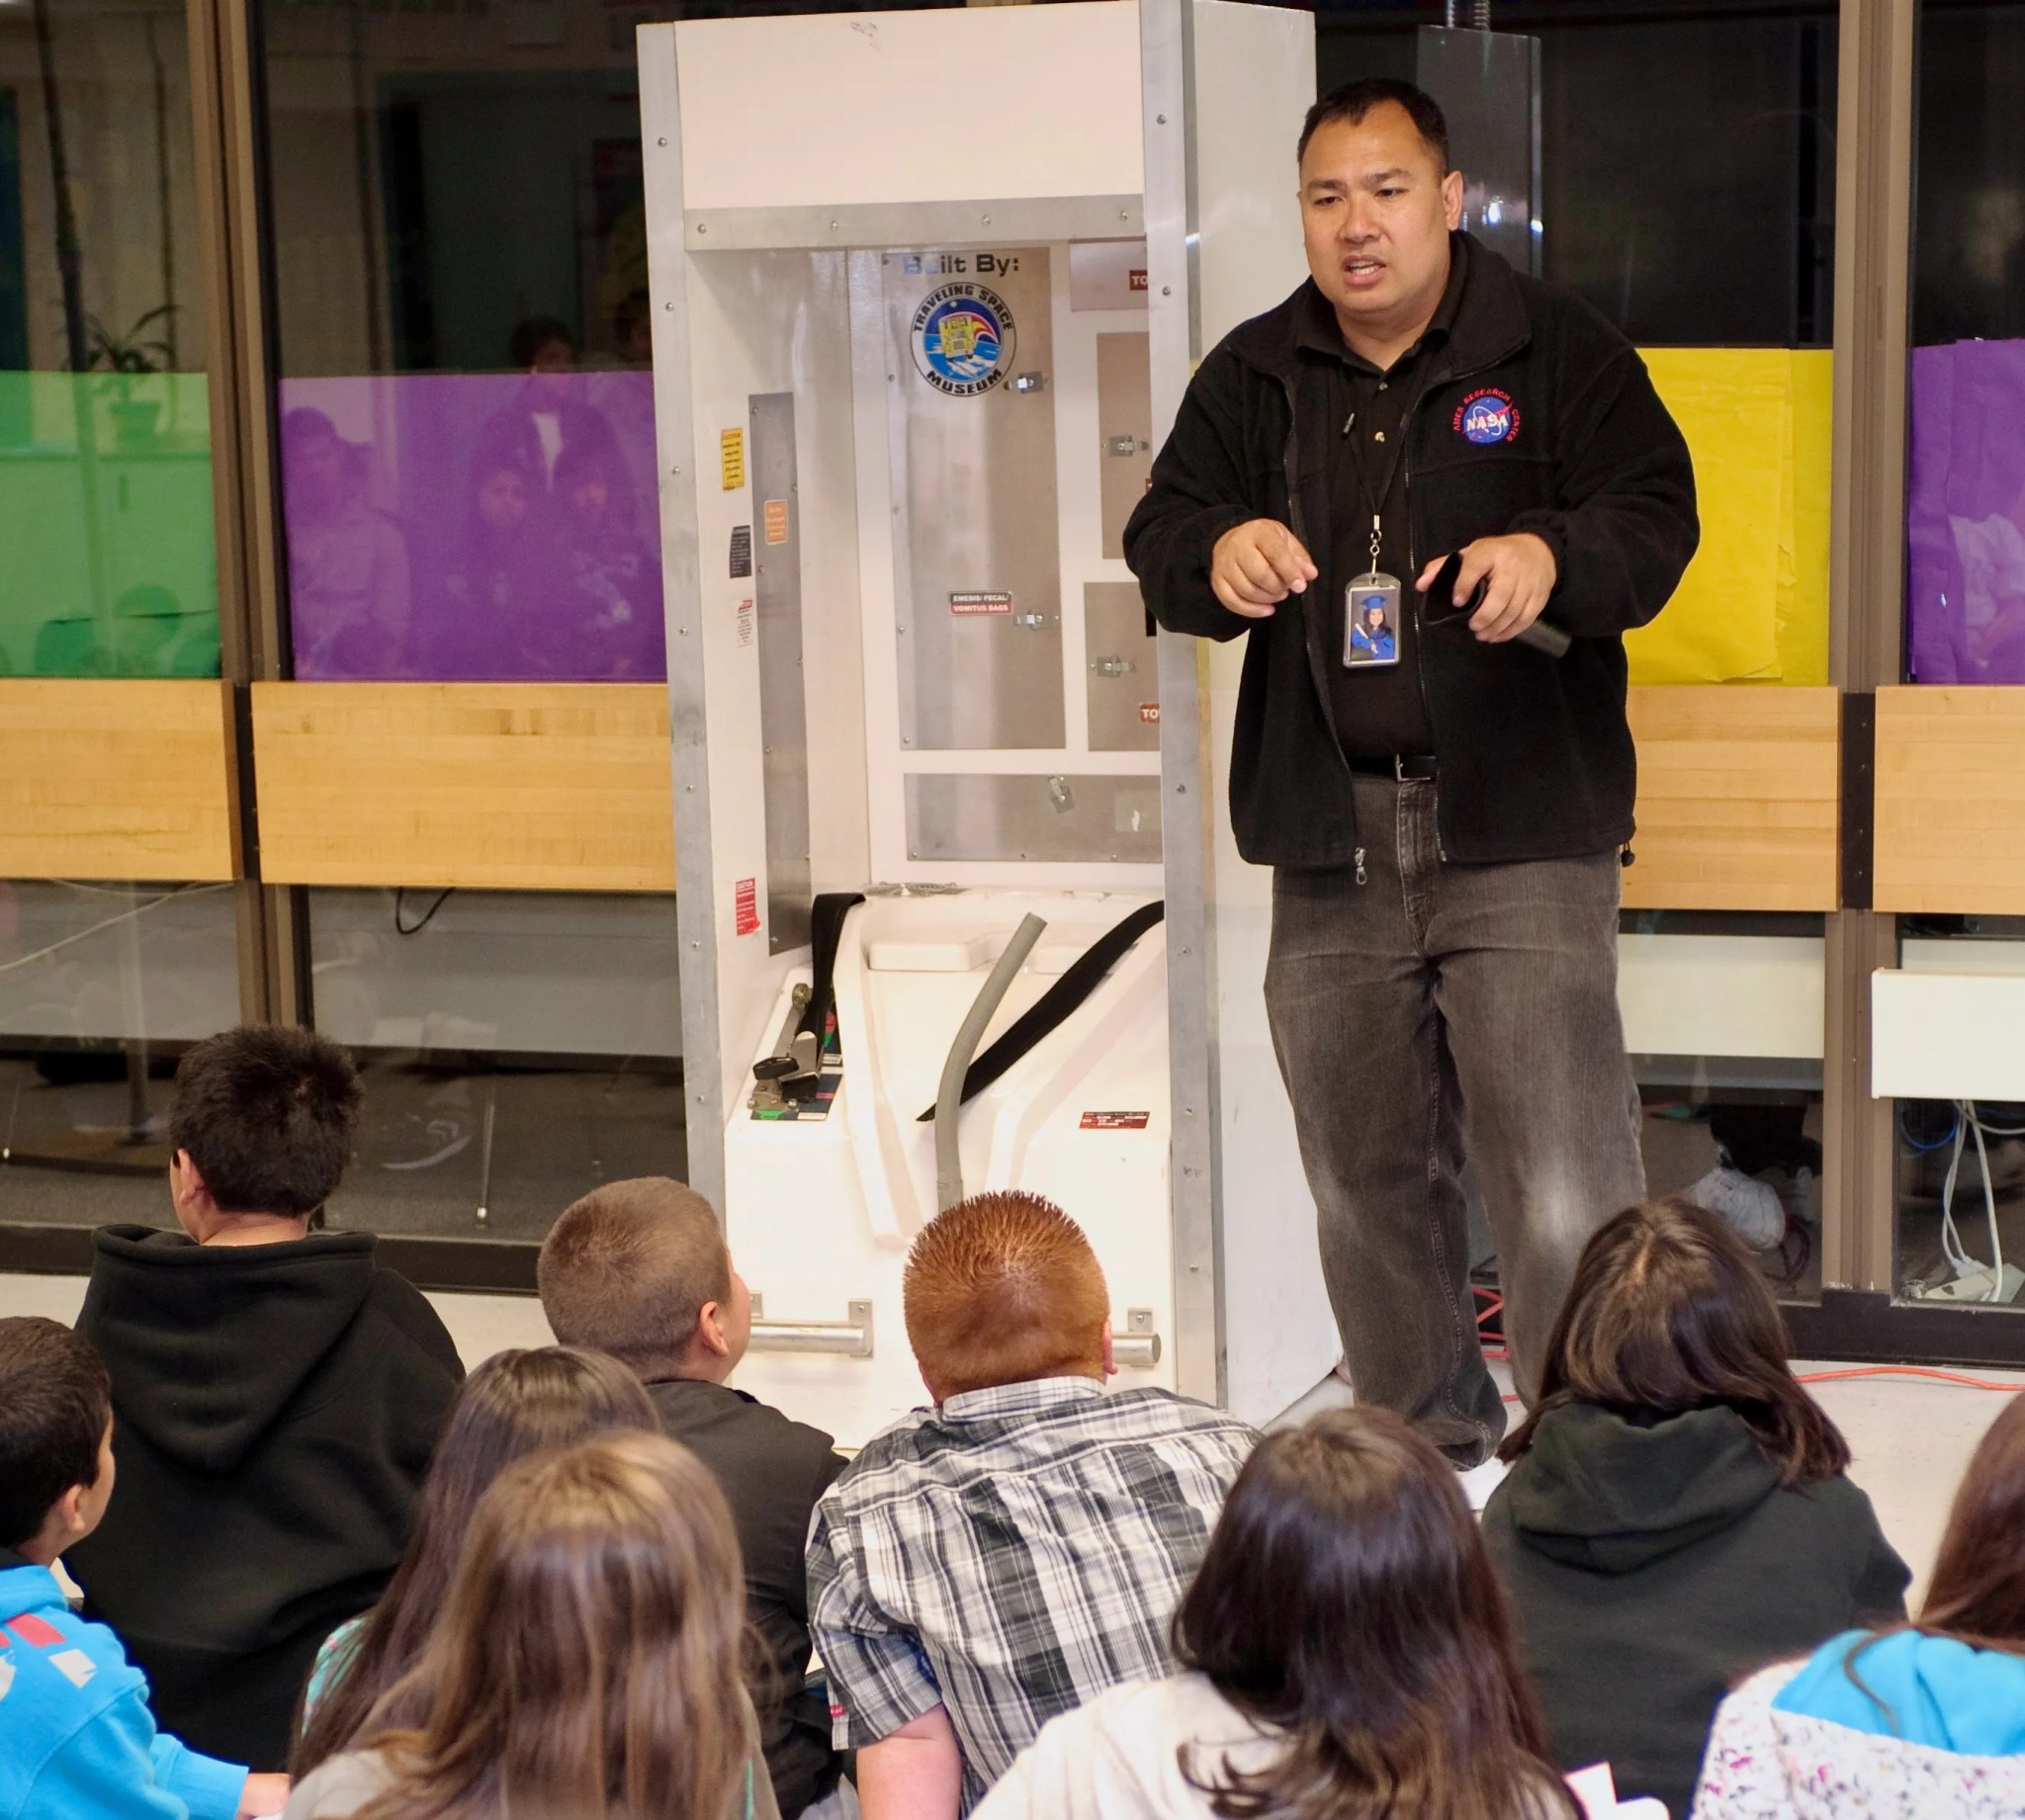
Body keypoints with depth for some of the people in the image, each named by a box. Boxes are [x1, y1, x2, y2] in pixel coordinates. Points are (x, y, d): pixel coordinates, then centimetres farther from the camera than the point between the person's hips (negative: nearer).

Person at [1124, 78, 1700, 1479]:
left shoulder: (1561, 352, 1)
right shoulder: (1253, 376, 12)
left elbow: (1657, 514, -6)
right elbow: (1159, 535, 8)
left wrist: (1554, 555, -28)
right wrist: (1217, 552, -16)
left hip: (1522, 833, -4)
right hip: (1332, 843, 4)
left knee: (1564, 1190, -11)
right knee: (1367, 1180, 12)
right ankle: (1423, 1451, 27)